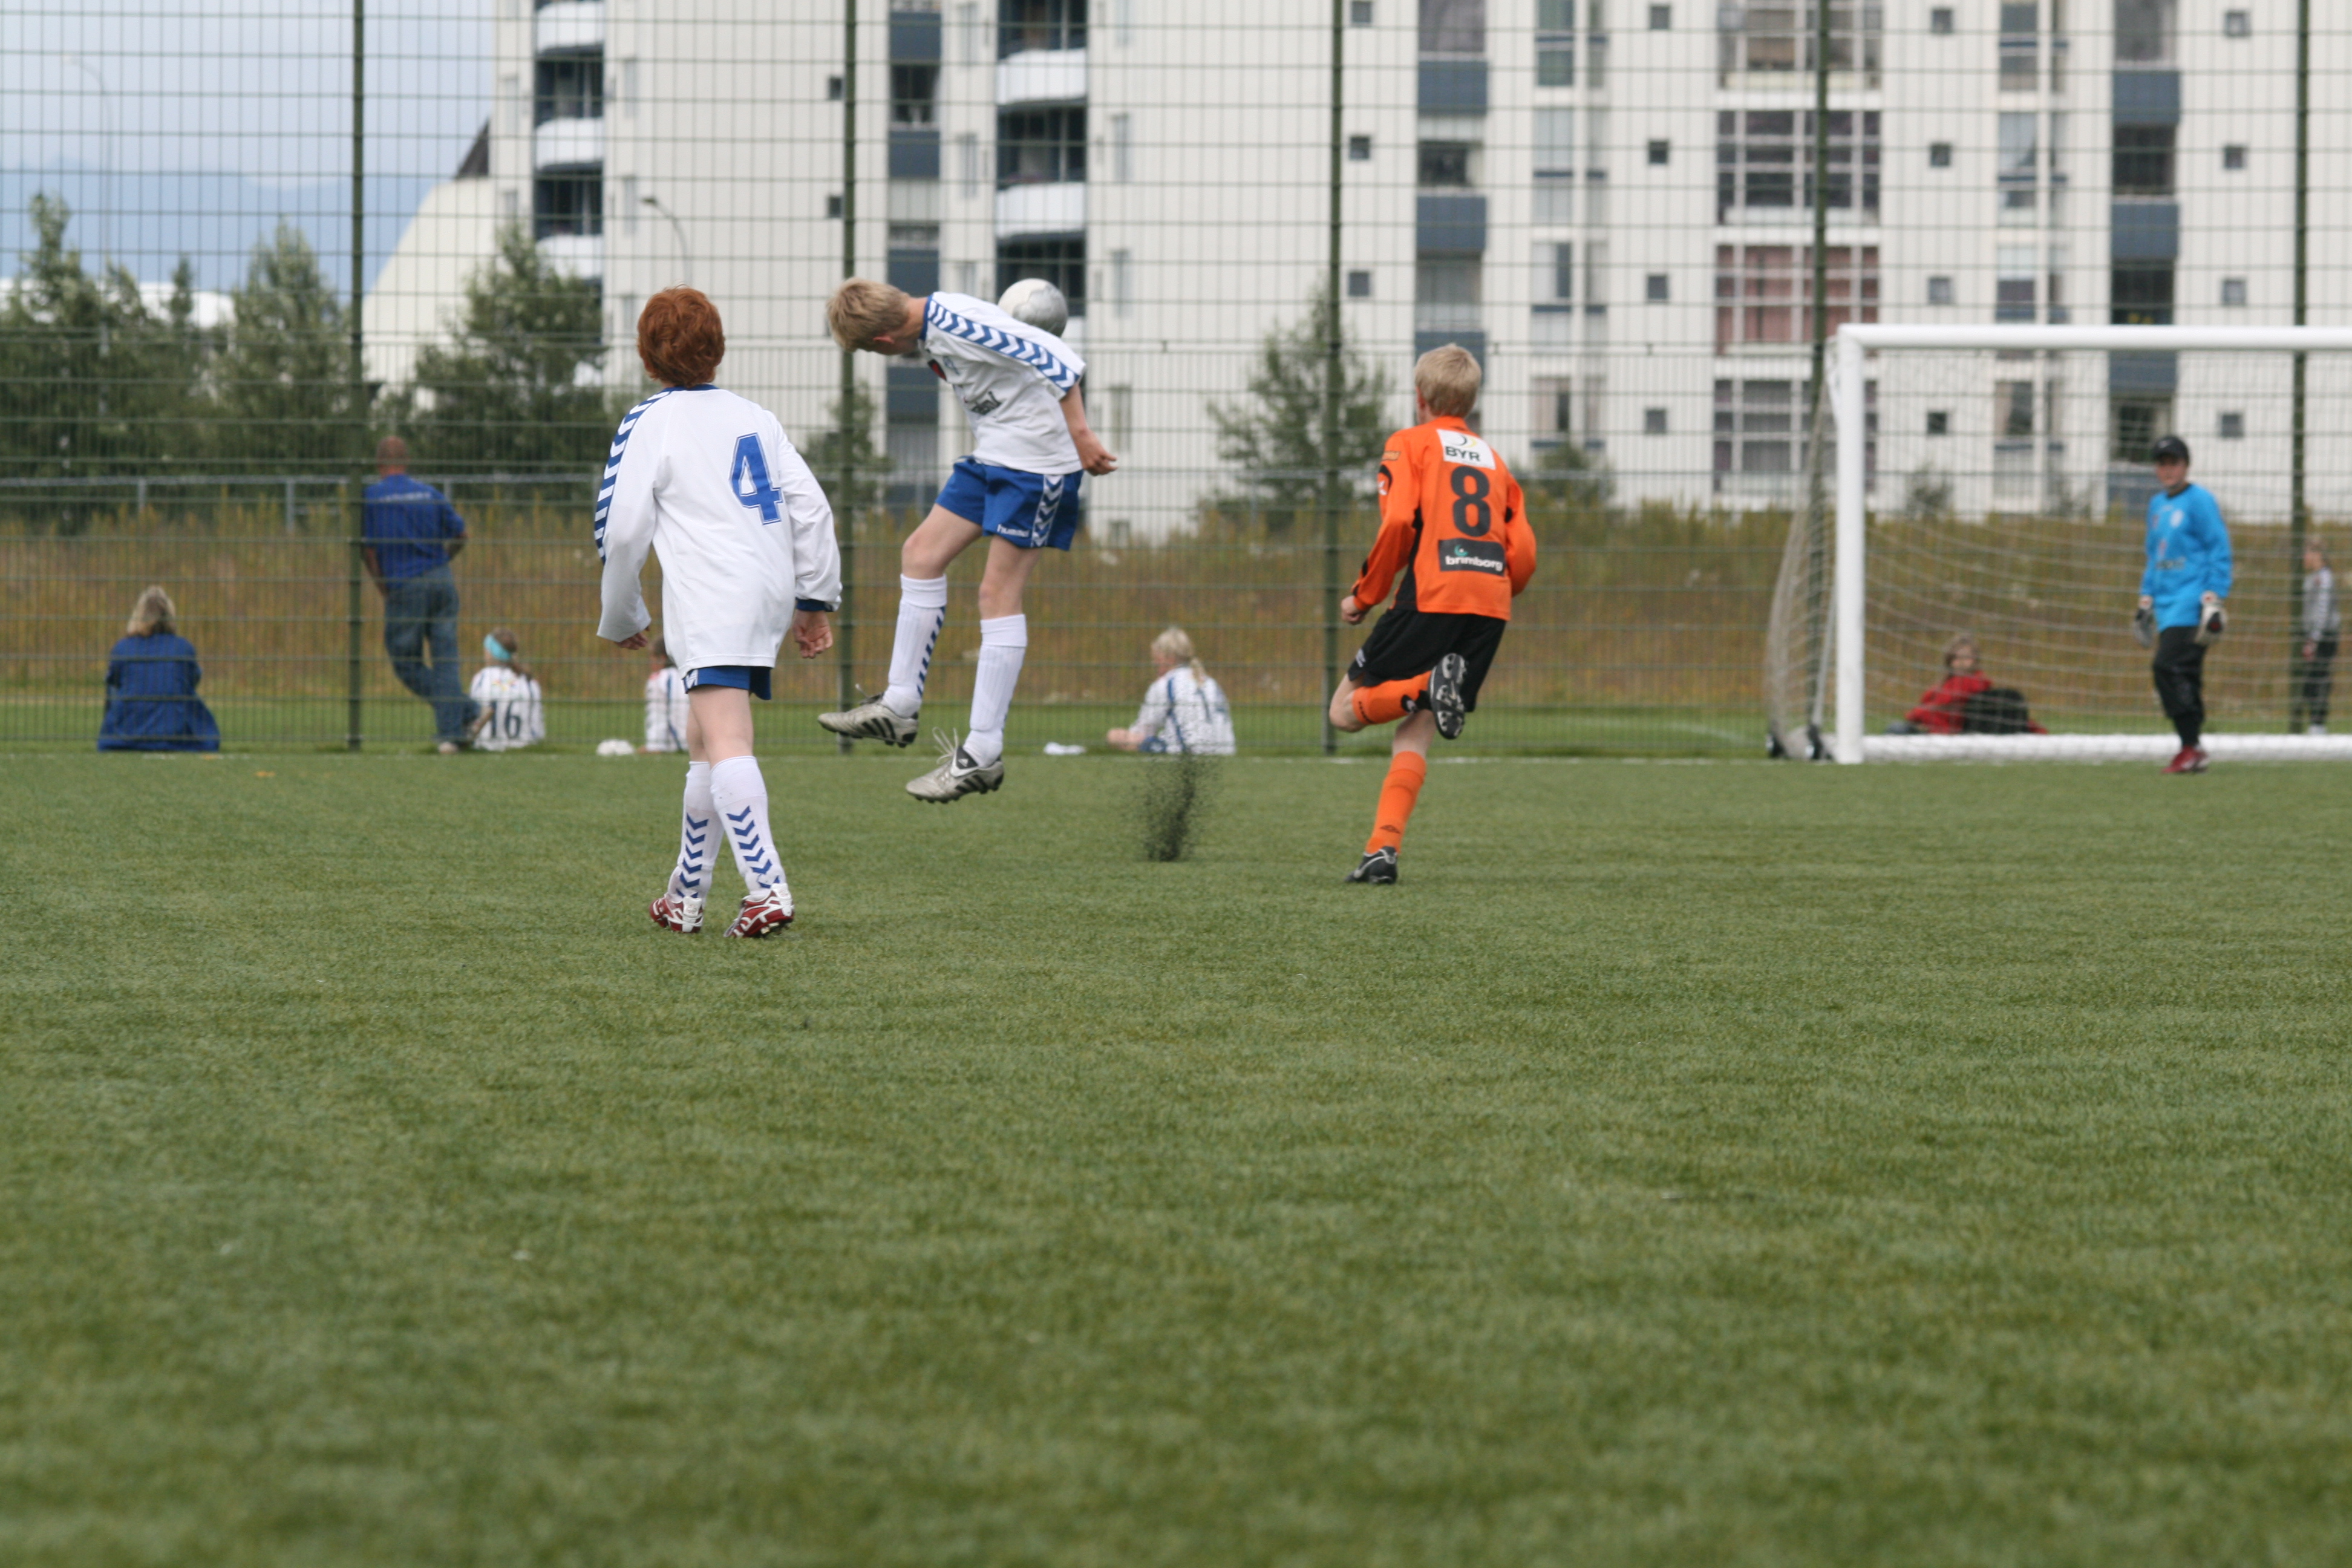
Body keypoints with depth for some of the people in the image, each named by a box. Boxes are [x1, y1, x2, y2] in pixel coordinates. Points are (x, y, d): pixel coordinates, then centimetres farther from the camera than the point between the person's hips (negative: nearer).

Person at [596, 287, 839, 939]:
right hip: (770, 597, 7)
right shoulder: (755, 417, 18)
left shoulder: (648, 424, 1)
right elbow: (810, 506, 13)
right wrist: (815, 598, 18)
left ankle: (767, 887, -33)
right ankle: (686, 897, 26)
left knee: (725, 745, -17)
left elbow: (622, 531, -2)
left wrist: (622, 618, 12)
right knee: (703, 744, 19)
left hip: (712, 600, -7)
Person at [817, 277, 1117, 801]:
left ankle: (984, 753, -6)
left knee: (998, 592, -9)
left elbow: (1058, 359, -25)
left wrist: (1079, 435, -21)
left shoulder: (961, 326, -24)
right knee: (922, 552, 10)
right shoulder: (931, 322, 5)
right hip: (993, 458, 10)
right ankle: (900, 706, 17)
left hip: (1037, 462, -10)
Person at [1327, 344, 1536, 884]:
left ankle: (1428, 686, -23)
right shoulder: (1491, 459, 24)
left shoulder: (1411, 444, 7)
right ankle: (1384, 849, -9)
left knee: (1347, 710, 5)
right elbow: (1523, 554, 14)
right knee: (1414, 733, 8)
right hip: (1490, 607, 5)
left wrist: (1363, 596, 0)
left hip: (1431, 597, -5)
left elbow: (1399, 523, -10)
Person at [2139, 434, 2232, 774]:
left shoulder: (2200, 500, -5)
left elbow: (2219, 551, -8)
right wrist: (2147, 597, 21)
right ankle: (2193, 753, 9)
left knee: (2168, 666, -18)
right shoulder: (2157, 505, 19)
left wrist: (2213, 597, -15)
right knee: (2185, 675, 6)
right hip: (2167, 603, 8)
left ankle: (2192, 747, -16)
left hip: (2191, 603, -8)